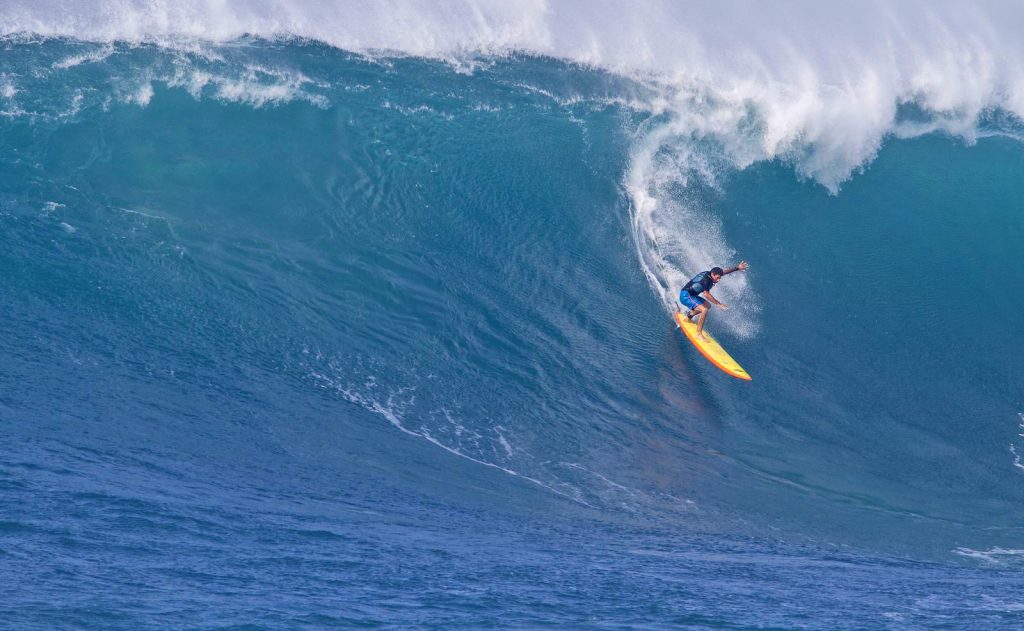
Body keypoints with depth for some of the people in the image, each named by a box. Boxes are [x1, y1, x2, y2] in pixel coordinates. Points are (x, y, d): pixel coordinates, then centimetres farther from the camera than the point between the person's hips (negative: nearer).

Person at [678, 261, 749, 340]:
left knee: (706, 305, 26)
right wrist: (718, 303, -34)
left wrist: (737, 268, -1)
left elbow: (725, 271, 7)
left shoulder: (708, 274, 0)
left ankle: (688, 317, 41)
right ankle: (699, 334, -21)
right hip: (685, 296, -10)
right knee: (704, 310, -25)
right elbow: (706, 294, -35)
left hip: (691, 295, 10)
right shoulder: (706, 280, -26)